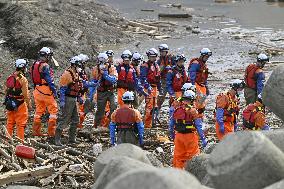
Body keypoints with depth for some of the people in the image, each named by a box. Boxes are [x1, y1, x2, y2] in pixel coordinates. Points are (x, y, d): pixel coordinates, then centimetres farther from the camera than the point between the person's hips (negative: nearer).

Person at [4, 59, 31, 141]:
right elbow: (25, 94, -15)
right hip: (20, 104, -7)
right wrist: (29, 104, -4)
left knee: (10, 122, 14)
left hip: (10, 104, 7)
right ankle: (20, 140, 5)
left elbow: (6, 91, 13)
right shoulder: (23, 79, -16)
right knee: (21, 124, 2)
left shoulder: (9, 78, 6)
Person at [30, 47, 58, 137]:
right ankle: (51, 132, -4)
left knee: (39, 110, 15)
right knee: (53, 109, -1)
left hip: (37, 90, 9)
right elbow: (49, 80, -18)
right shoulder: (45, 66, -15)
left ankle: (36, 131, 17)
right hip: (45, 90, -9)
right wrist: (54, 91, -15)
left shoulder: (35, 65, 12)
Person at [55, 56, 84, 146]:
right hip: (68, 99, -10)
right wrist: (62, 101, -21)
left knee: (75, 120, 14)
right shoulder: (67, 74, -15)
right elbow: (62, 88, -17)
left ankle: (72, 139, 22)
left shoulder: (76, 74, 14)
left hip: (74, 100, 10)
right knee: (64, 120, -8)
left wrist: (79, 97, 22)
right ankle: (57, 139, -4)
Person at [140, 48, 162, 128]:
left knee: (154, 106, 10)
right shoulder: (145, 66, -7)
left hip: (155, 88, 8)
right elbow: (143, 78, -15)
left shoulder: (156, 66, 18)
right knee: (149, 106, -13)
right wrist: (148, 87, -25)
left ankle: (151, 122, 19)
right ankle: (147, 124, -11)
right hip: (149, 88, -8)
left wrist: (159, 88, 24)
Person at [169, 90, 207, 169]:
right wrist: (203, 138, -9)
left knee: (178, 155, 12)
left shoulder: (177, 110, 4)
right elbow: (199, 126, -13)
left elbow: (171, 124, 14)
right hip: (190, 135, -5)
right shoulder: (192, 111, -11)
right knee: (193, 155, 6)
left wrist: (172, 134, 29)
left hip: (179, 135, 5)